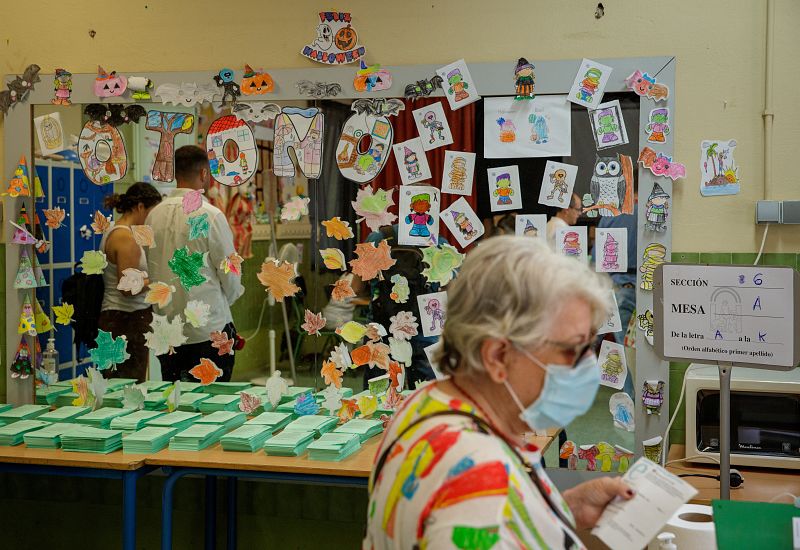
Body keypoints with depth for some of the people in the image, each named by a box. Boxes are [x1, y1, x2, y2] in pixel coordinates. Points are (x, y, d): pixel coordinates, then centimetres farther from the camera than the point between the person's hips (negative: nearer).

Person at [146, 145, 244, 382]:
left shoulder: (154, 215, 4)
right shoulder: (211, 215, -13)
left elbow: (150, 269, 9)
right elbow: (230, 273, -8)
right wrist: (225, 299, 12)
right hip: (209, 327, -6)